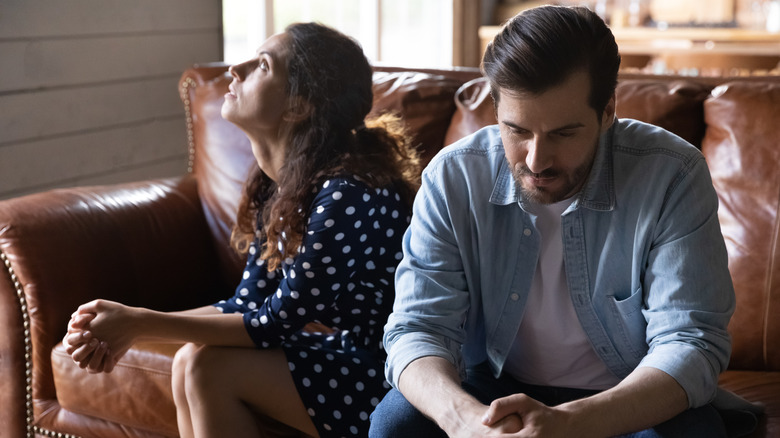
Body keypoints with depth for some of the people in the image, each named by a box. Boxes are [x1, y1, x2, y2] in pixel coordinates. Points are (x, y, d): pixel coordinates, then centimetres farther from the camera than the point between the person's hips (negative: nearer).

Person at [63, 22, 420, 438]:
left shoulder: (346, 194, -25)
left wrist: (140, 323, -19)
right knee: (191, 359, -9)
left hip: (381, 373, -8)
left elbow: (276, 324, -20)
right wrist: (125, 328, -8)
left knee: (211, 367, -17)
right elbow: (246, 305, 5)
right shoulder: (277, 185, 3)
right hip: (338, 350, 8)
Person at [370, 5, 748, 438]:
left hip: (634, 401, -1)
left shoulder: (673, 177, -19)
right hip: (493, 388, 2)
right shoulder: (452, 179, -13)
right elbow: (419, 328, -14)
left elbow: (691, 341, -21)